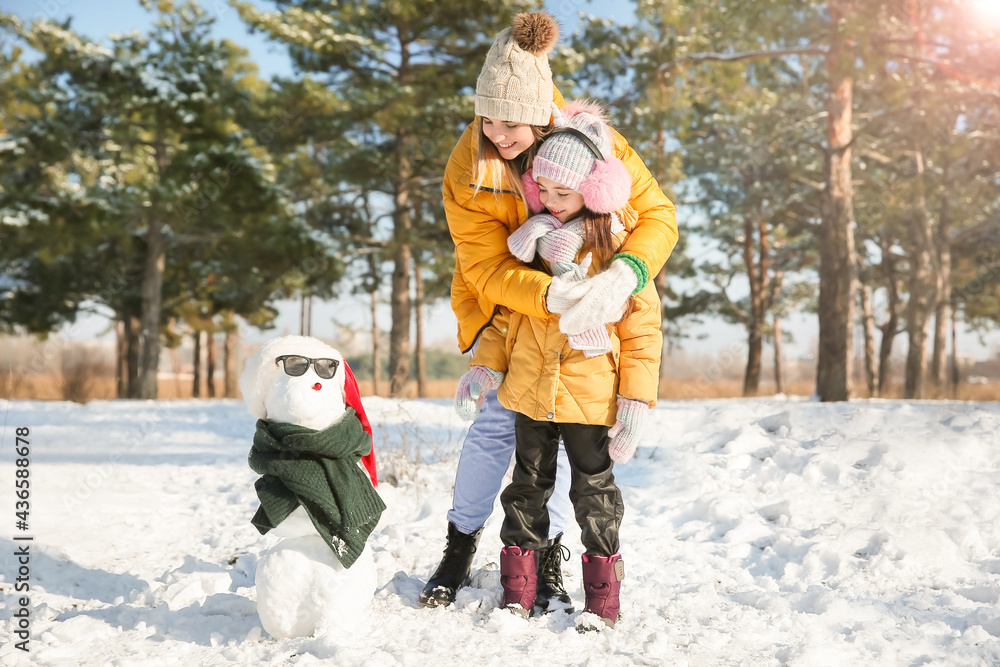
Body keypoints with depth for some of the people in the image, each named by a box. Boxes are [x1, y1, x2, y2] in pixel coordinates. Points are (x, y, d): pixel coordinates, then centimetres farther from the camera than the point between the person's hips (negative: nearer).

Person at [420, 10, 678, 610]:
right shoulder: (467, 170, -23)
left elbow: (657, 214, -21)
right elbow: (488, 268, -27)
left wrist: (621, 277, -41)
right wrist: (555, 296, -45)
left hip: (579, 307, 1)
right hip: (504, 310, -1)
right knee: (498, 421, -8)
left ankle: (547, 552, 16)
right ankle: (460, 550, 10)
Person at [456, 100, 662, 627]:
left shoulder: (618, 249, -8)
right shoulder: (531, 241, 5)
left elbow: (641, 333, -7)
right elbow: (507, 315, 13)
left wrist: (636, 403, -12)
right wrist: (484, 368, 3)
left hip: (591, 400, -4)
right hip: (530, 392, 4)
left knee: (595, 493, 7)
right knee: (527, 487, 13)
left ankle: (602, 601, 19)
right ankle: (517, 592, 24)